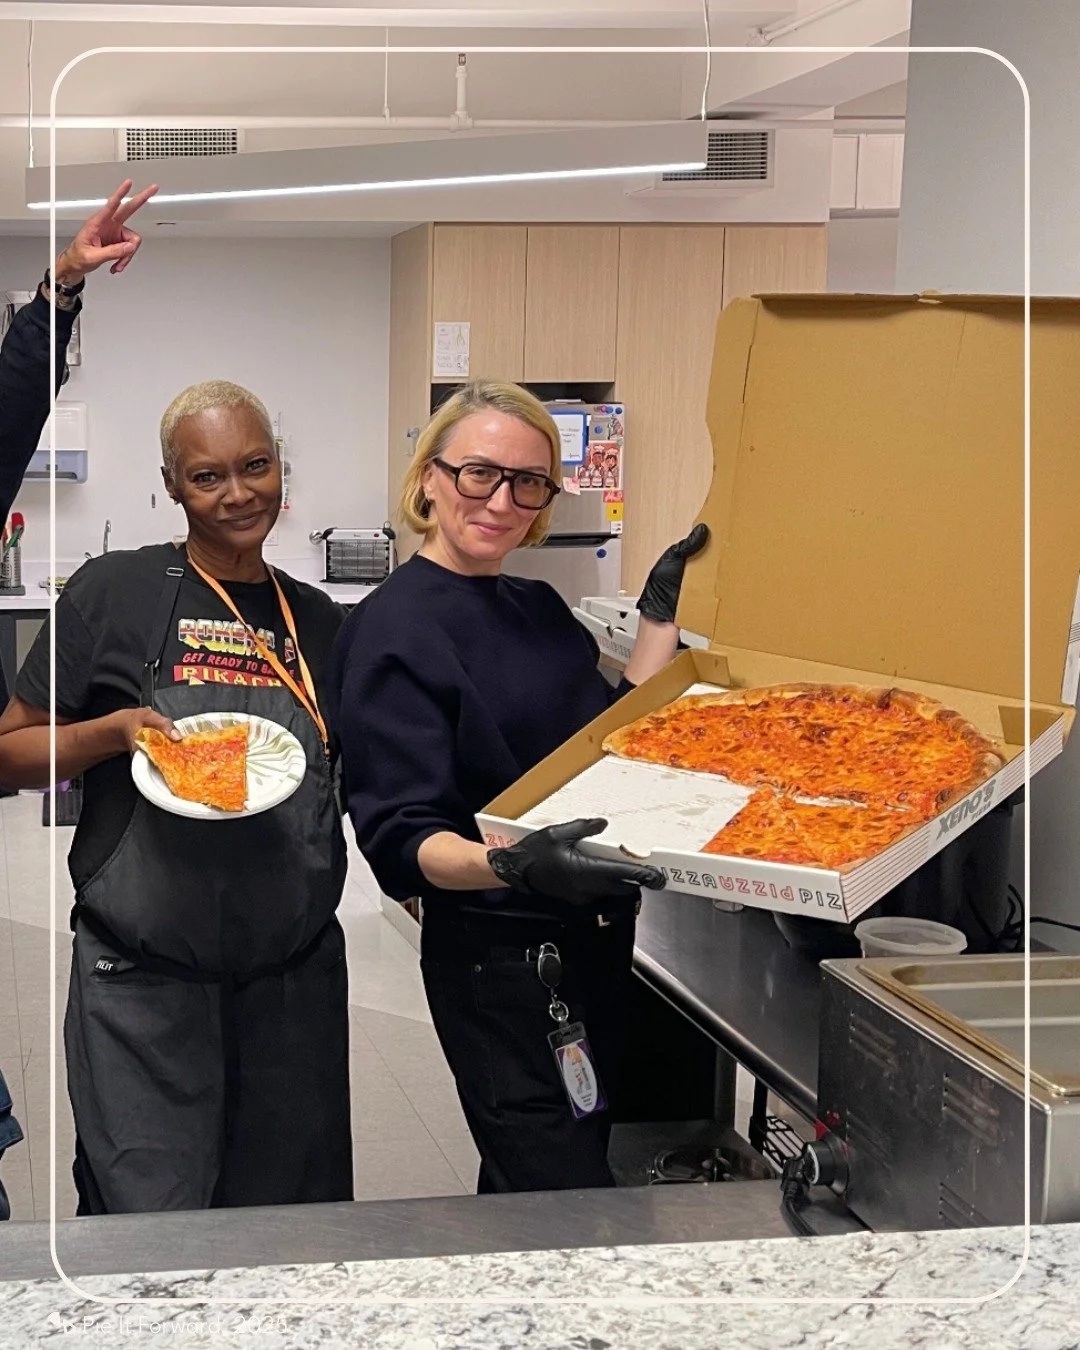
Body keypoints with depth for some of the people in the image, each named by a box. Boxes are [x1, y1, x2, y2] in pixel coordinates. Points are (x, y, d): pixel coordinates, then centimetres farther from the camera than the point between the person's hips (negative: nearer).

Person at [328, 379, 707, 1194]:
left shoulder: (538, 609, 10)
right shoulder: (393, 631, -15)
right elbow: (403, 842, -20)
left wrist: (662, 615, 9)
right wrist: (514, 867, -38)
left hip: (590, 942, 8)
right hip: (499, 963, -8)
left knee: (525, 1194, 18)